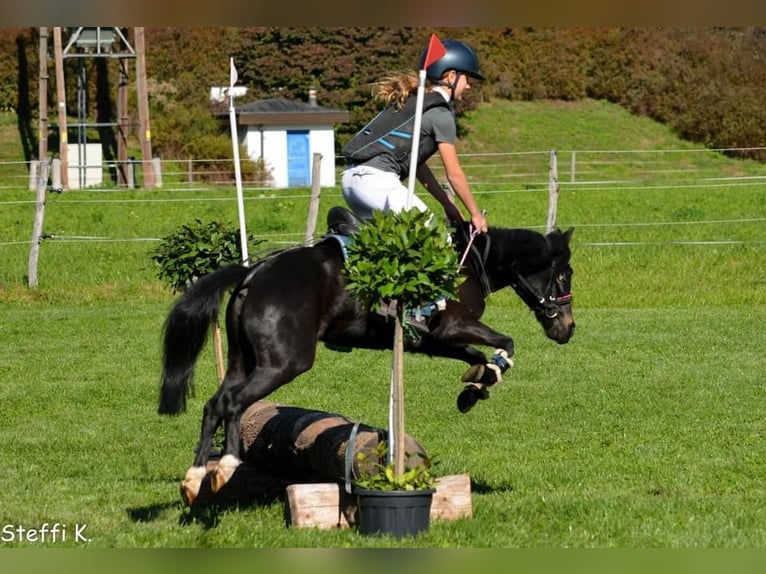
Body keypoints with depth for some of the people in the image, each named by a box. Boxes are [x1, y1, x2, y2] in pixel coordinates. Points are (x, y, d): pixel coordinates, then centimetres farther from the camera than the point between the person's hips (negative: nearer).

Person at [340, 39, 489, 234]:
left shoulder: (409, 101, 23)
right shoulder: (441, 114, -2)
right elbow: (454, 174, 0)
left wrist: (446, 202, 27)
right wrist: (476, 214, 10)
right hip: (377, 180, -9)